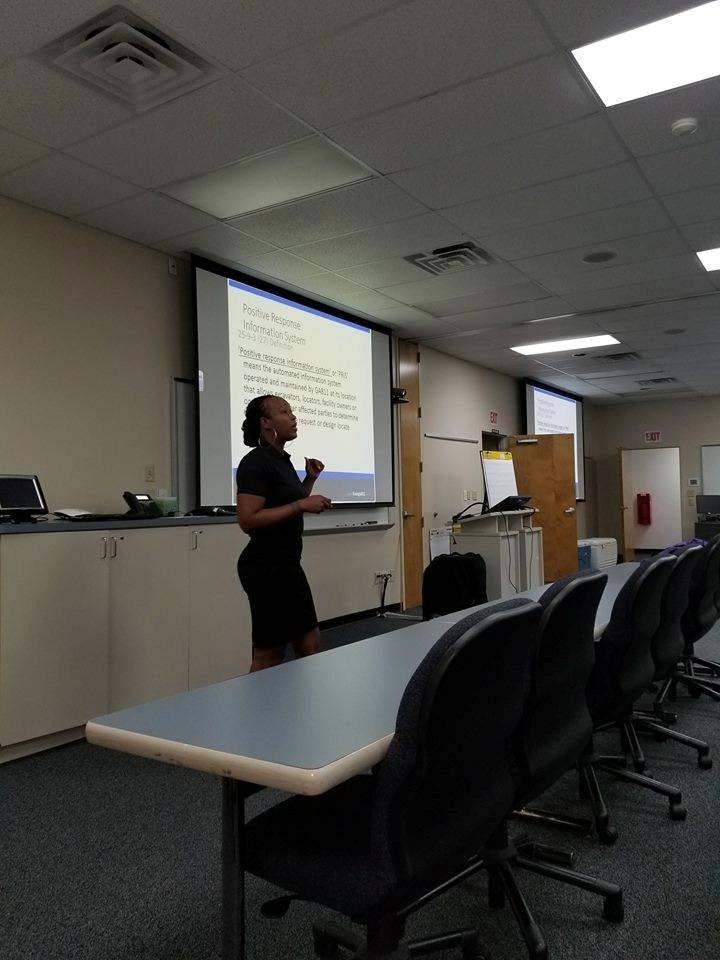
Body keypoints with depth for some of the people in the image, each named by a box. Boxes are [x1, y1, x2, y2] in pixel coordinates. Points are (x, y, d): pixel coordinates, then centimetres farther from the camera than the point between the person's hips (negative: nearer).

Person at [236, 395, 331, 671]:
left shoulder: (282, 460, 13)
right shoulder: (256, 462, -15)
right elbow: (248, 521, -24)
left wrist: (310, 479, 12)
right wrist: (301, 505, -23)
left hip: (287, 565, 10)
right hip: (266, 567, -10)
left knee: (310, 646, 14)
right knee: (268, 656, 0)